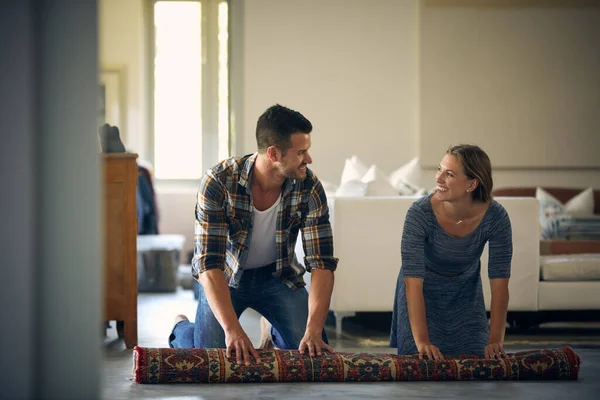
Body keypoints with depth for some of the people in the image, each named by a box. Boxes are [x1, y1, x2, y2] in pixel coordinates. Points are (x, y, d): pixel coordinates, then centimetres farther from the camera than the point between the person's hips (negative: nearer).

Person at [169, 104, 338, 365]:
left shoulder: (309, 187, -22)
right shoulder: (218, 182, -30)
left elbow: (322, 263, -22)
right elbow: (209, 264, -32)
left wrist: (314, 331, -35)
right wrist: (233, 329, -44)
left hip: (278, 275, 3)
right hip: (226, 276, -3)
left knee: (313, 352, -11)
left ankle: (273, 331, 25)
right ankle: (181, 329, 22)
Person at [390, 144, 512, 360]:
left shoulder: (495, 217, -28)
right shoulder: (420, 213, -33)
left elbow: (499, 282, -23)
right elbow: (413, 280, -35)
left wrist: (495, 340, -29)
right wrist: (422, 341, -41)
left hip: (465, 297, 2)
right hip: (423, 296, -2)